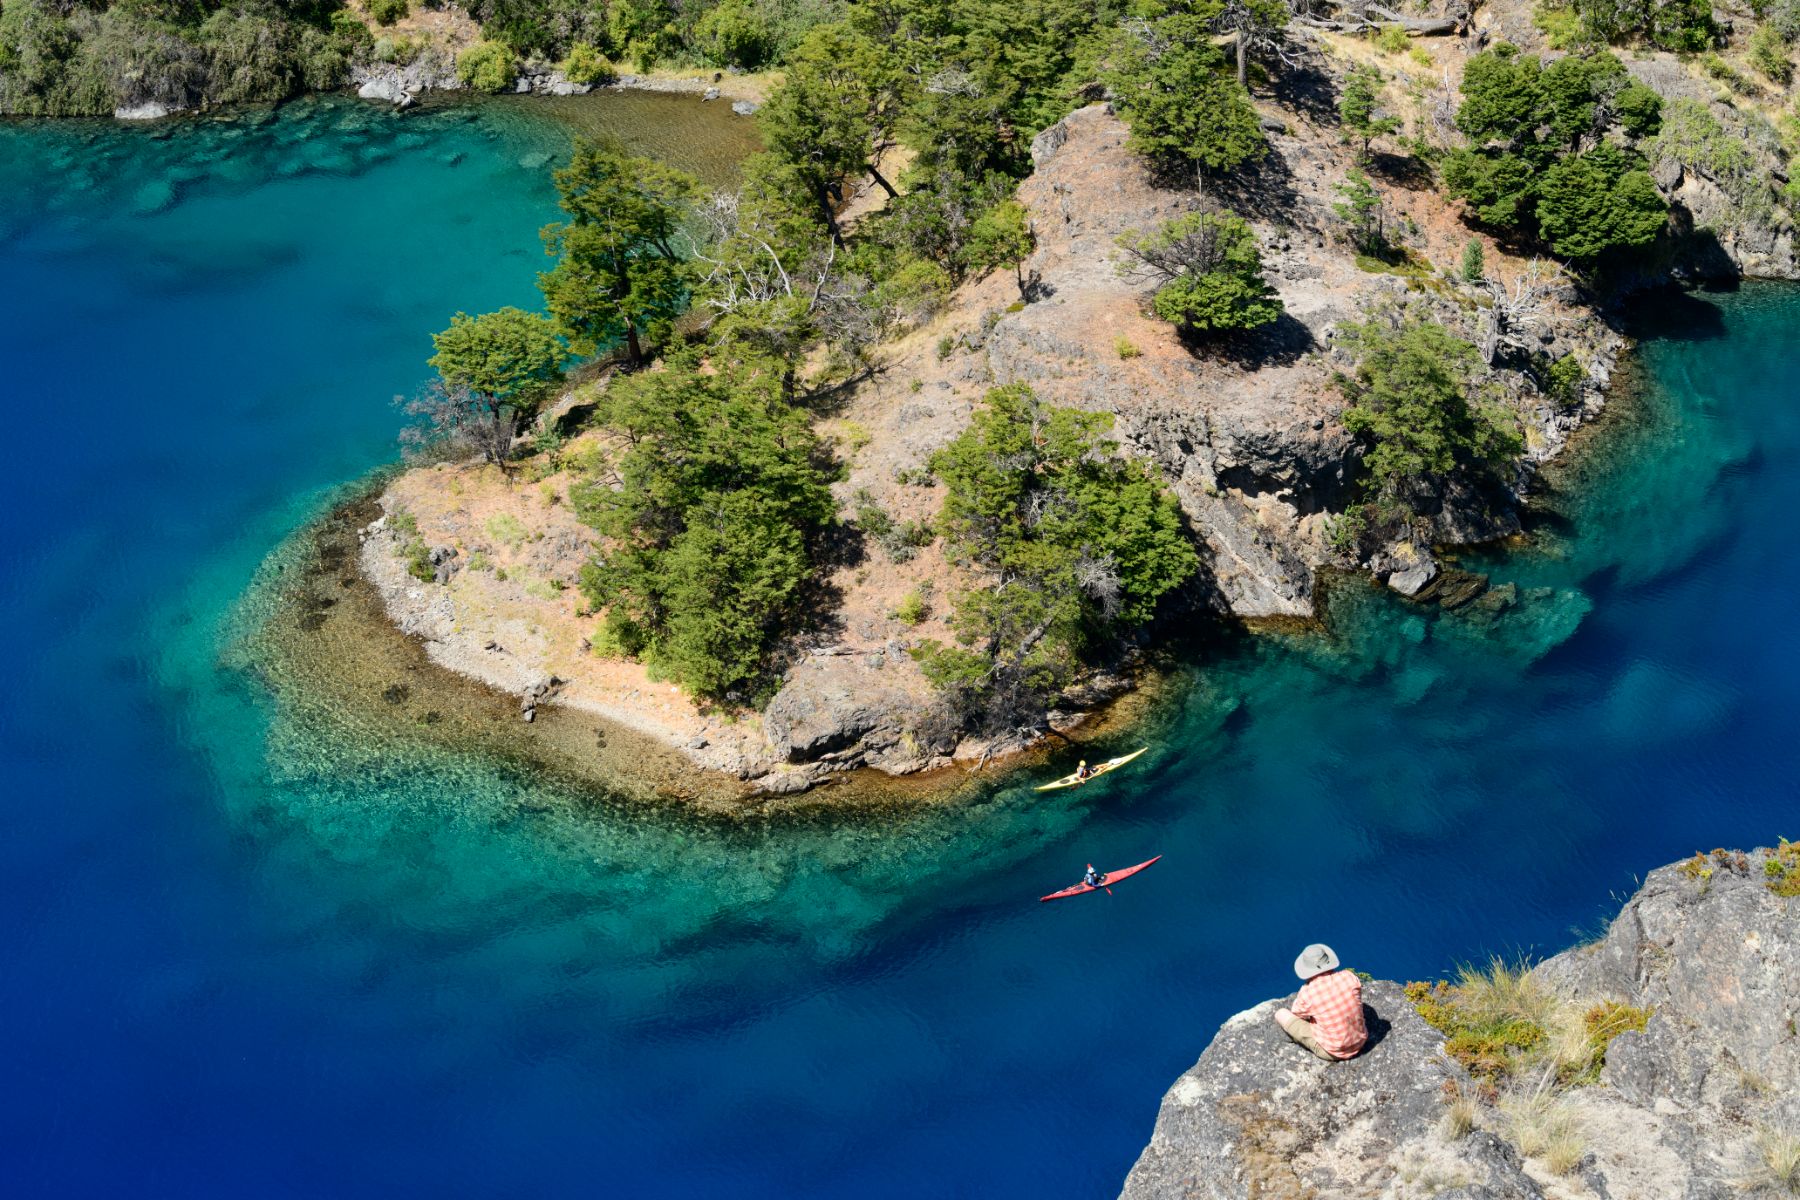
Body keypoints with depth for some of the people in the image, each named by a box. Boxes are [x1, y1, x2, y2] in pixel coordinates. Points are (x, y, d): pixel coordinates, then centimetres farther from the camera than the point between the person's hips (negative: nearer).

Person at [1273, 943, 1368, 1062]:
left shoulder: (1307, 992, -22)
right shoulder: (1350, 977, -14)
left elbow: (1297, 1014, 0)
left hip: (1331, 1053, -4)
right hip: (1360, 1044, 5)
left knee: (1281, 1014, 6)